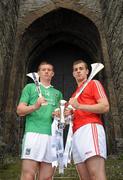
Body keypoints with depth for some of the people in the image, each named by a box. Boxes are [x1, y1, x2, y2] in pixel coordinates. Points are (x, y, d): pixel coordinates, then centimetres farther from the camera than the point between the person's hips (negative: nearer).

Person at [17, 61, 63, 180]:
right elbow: (20, 110, 6)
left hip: (52, 135, 4)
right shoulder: (30, 87, 15)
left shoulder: (57, 93, 26)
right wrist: (34, 107, -14)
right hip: (33, 133, -3)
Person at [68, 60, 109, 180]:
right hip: (77, 133, 7)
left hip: (90, 128, -7)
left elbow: (105, 106, -4)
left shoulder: (94, 83, 10)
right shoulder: (75, 94, 32)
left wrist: (79, 106, -11)